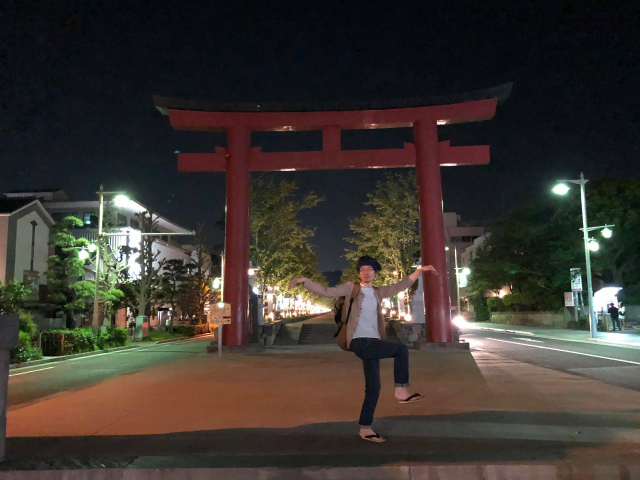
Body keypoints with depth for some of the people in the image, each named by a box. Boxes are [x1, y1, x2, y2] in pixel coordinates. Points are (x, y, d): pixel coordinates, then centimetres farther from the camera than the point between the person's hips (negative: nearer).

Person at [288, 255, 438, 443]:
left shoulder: (378, 292, 17)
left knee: (373, 387, 8)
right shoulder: (350, 288, 1)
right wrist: (304, 281, -21)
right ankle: (401, 391, -8)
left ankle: (365, 429, 18)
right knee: (401, 349, -18)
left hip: (373, 343, 7)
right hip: (360, 342, -7)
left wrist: (420, 270, 22)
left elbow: (401, 286, 25)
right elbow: (325, 291, -7)